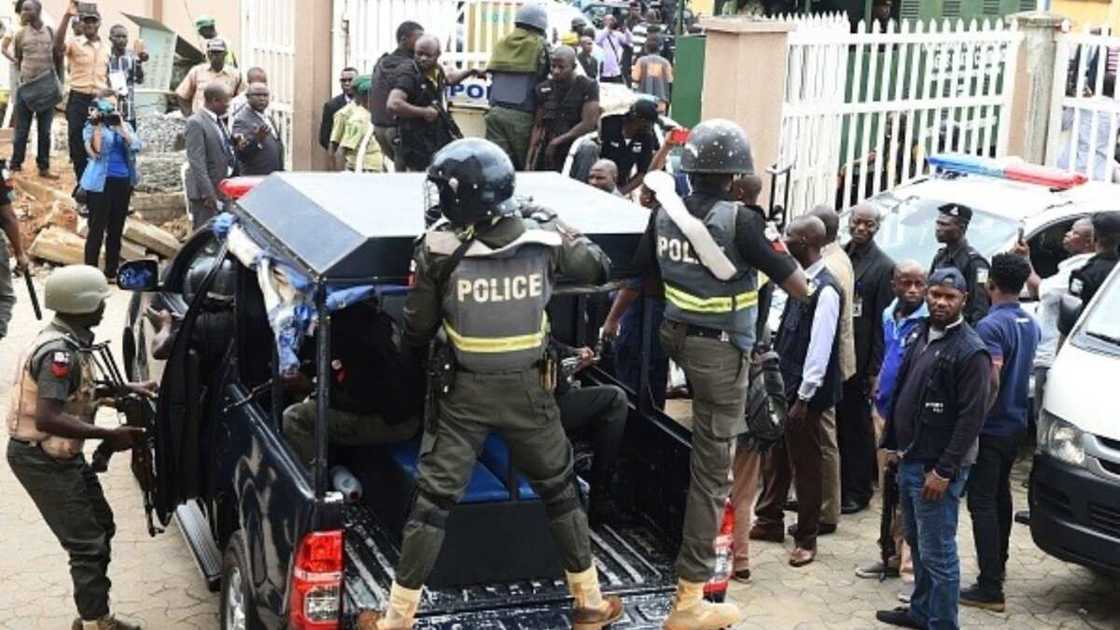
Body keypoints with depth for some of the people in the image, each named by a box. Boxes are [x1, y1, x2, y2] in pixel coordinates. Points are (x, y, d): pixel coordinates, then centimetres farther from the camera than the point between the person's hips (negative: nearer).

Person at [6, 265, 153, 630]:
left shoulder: (69, 341, 5)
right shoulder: (59, 351, -25)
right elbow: (48, 419, -33)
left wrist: (127, 390, 13)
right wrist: (109, 435, -31)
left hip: (59, 455, 10)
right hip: (42, 459, -10)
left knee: (101, 526, 17)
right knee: (87, 543, -6)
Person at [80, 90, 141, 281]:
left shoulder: (125, 124, 13)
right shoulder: (92, 126, 3)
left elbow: (136, 146, -4)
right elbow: (95, 151, -13)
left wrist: (120, 126, -11)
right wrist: (98, 126, -17)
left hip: (123, 181, 4)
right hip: (101, 182, -4)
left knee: (116, 229, 9)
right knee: (97, 229, -5)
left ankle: (111, 273, 16)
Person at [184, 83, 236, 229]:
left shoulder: (219, 120, 12)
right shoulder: (196, 123, -15)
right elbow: (197, 162, -20)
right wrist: (208, 194, -22)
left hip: (224, 189, 9)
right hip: (207, 191, -9)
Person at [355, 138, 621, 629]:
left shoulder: (439, 248, -14)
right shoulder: (544, 240, -8)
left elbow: (417, 332, -5)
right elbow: (598, 269, 10)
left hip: (466, 390, -2)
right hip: (527, 387, 2)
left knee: (433, 499, 7)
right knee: (559, 490, 19)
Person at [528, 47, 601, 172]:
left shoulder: (588, 87, -4)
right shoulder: (545, 89, 9)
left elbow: (589, 124, -10)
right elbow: (538, 126, 9)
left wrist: (558, 141, -8)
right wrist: (529, 160, 0)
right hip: (547, 152, 4)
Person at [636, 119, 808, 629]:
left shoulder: (665, 211, -1)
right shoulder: (739, 220, -19)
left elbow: (643, 276, 11)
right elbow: (798, 286, -11)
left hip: (677, 335, 6)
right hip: (720, 350, -6)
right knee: (712, 470, -1)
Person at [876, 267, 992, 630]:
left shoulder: (970, 351, -15)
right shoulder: (919, 335, 10)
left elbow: (972, 417, -18)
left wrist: (944, 471, -19)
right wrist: (892, 441, 15)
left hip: (937, 467, -8)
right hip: (909, 459, 8)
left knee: (937, 553, -3)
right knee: (918, 544, 20)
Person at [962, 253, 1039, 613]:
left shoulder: (991, 326, -19)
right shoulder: (1031, 325, 8)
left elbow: (991, 380, -25)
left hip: (989, 428, -9)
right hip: (1016, 424, 9)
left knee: (982, 503, -7)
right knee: (1000, 496, 22)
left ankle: (990, 589, -9)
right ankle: (998, 566, 37)